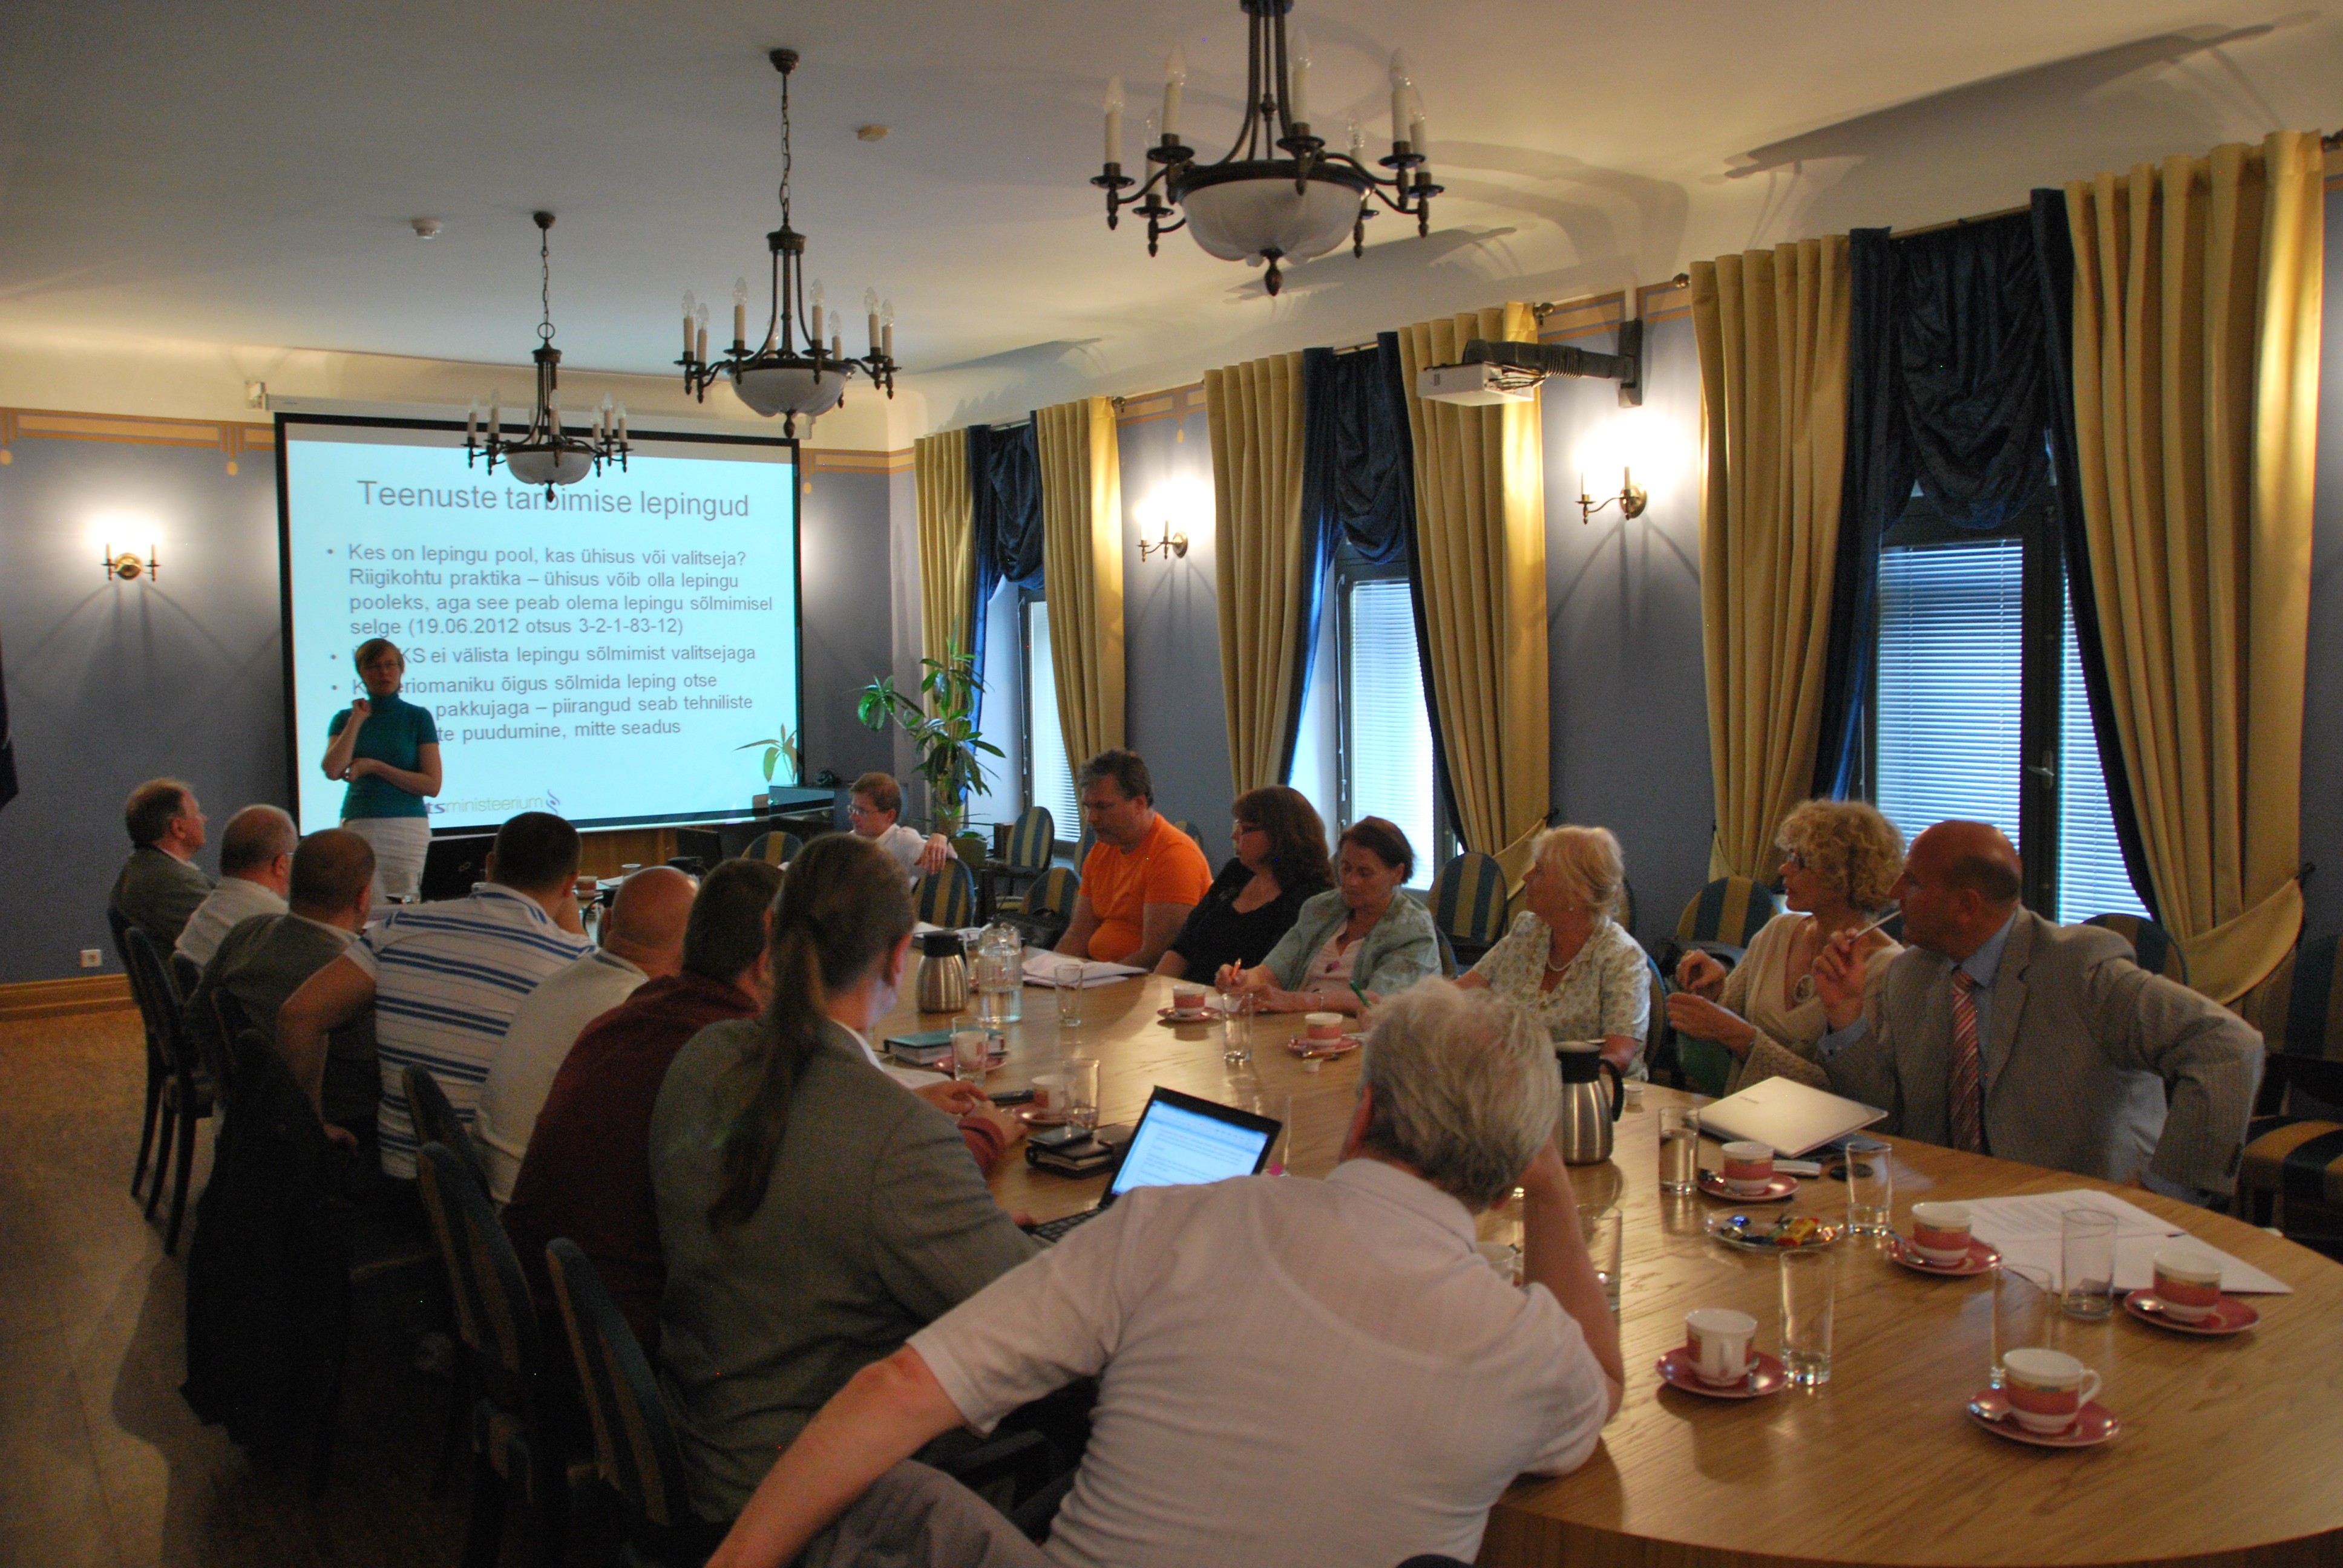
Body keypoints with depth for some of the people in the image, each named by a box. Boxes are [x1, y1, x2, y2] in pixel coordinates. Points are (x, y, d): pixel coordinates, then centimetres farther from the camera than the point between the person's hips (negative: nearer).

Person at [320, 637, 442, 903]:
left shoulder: (418, 717, 4)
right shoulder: (345, 718, 11)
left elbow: (432, 786, -4)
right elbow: (332, 770, -7)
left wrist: (375, 767, -7)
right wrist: (357, 720, -2)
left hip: (407, 829, -2)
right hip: (358, 826, 2)